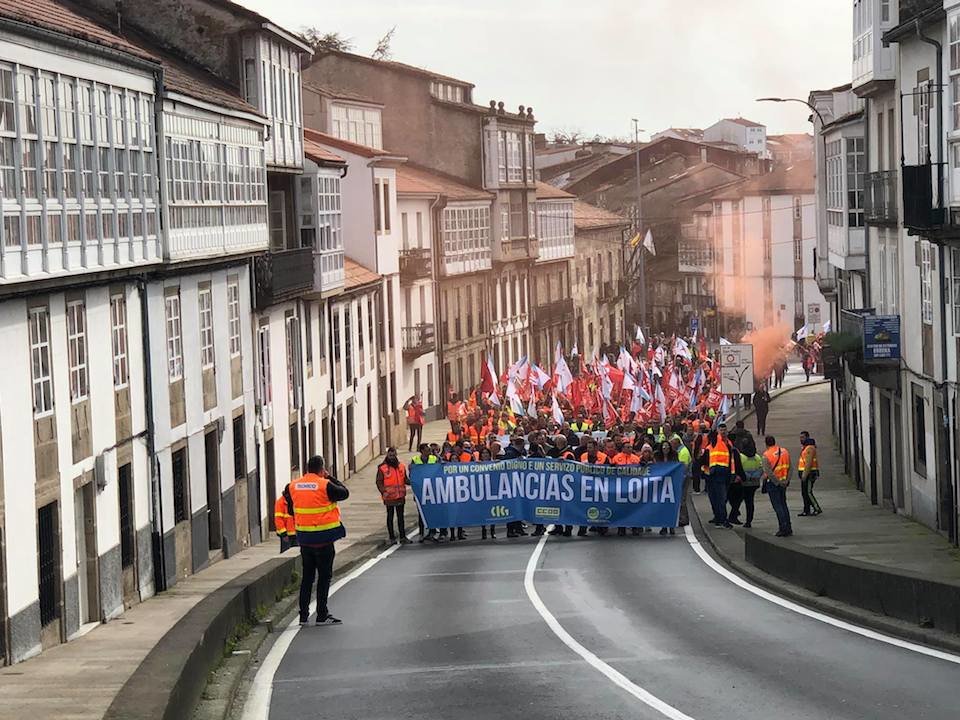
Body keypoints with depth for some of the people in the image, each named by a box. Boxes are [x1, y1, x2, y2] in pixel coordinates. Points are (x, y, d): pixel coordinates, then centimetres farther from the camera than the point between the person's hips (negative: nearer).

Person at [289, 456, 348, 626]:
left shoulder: (294, 486, 1)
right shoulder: (325, 485, -16)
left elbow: (292, 509, 10)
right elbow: (344, 493, -3)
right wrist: (330, 478, 5)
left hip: (304, 538, 5)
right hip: (323, 538, -5)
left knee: (307, 576, 15)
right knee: (324, 576, 3)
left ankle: (303, 615, 15)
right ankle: (322, 615, 2)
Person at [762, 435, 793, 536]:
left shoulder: (767, 455, -14)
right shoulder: (784, 451, 4)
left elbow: (768, 472, -20)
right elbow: (789, 468, 6)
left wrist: (777, 482, -15)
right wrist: (786, 481, 7)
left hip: (772, 483, -6)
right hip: (783, 483, 6)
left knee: (777, 506, -1)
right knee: (783, 504, 15)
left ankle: (783, 528, -5)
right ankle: (788, 529, 16)